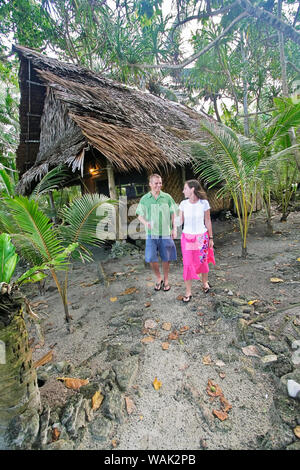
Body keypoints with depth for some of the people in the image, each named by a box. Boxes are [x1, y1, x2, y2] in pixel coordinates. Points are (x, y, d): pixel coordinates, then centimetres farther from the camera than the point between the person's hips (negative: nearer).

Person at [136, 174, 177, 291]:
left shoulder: (167, 197, 2)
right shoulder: (144, 199, 3)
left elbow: (173, 214, 6)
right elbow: (139, 215, 5)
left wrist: (174, 229, 0)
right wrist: (145, 222, -15)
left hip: (166, 233, 0)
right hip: (151, 233, 0)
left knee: (166, 258, 9)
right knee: (151, 258, -1)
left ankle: (166, 280, 30)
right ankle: (158, 278, 25)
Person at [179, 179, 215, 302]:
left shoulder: (204, 203, -6)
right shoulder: (183, 204, -2)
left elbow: (208, 221, 1)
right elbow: (180, 221, 0)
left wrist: (211, 238, 3)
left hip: (202, 237, -1)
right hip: (187, 237, 1)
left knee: (203, 261, 12)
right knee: (187, 264, 1)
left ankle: (205, 283, 40)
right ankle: (188, 291, 16)